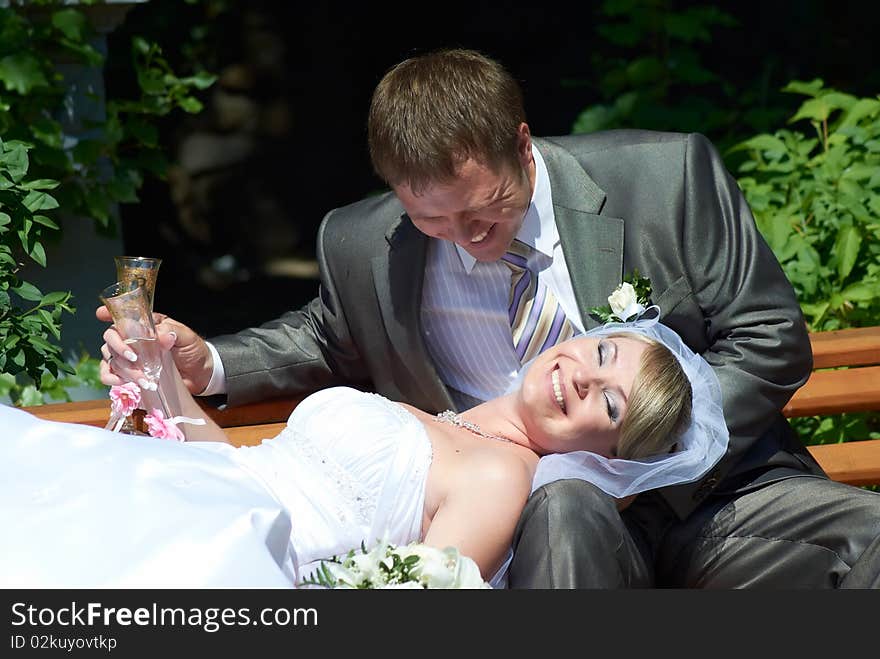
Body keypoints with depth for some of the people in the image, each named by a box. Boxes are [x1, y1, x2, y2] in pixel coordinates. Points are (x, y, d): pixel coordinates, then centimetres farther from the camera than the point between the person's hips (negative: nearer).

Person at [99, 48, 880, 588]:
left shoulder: (669, 176, -5)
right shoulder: (363, 248, 2)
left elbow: (771, 340, 0)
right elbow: (327, 339, 25)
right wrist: (207, 365, 6)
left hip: (710, 492, 0)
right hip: (543, 524, 0)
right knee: (566, 504, -37)